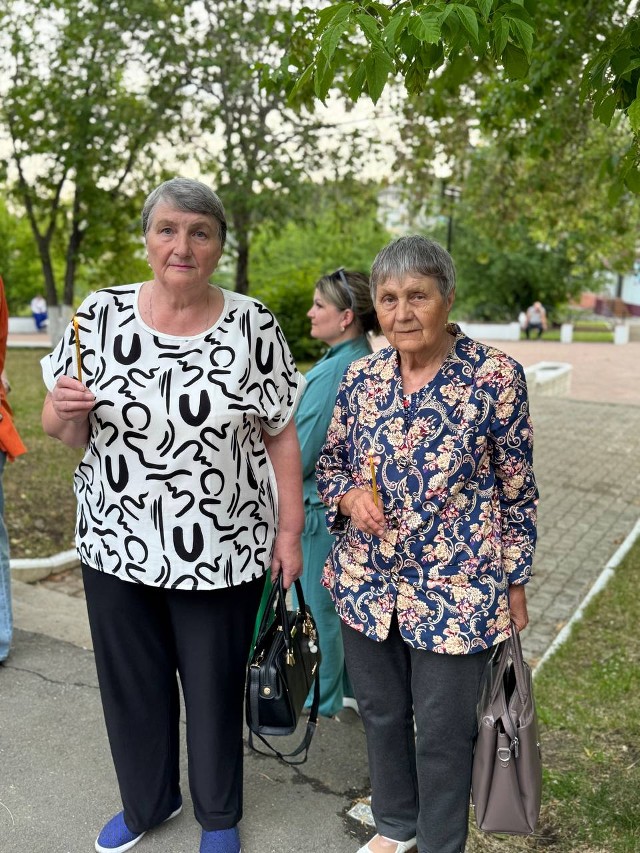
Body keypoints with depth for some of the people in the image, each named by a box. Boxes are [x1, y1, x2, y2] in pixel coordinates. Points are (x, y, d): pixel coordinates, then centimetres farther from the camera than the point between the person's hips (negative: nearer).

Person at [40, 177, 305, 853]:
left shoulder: (253, 327, -8)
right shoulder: (100, 315, -4)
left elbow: (281, 436, -3)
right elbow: (66, 430, 3)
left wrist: (289, 529, -4)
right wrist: (66, 412, -19)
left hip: (221, 547, -2)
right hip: (118, 542, 2)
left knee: (214, 686, 14)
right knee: (130, 682, 18)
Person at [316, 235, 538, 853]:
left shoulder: (495, 377, -13)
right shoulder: (361, 377, -1)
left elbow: (517, 490, -5)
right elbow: (330, 464, 10)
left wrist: (515, 583, -2)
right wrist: (348, 497, -12)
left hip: (455, 591, -4)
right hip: (365, 582, 4)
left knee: (442, 732, 12)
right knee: (380, 711, 21)